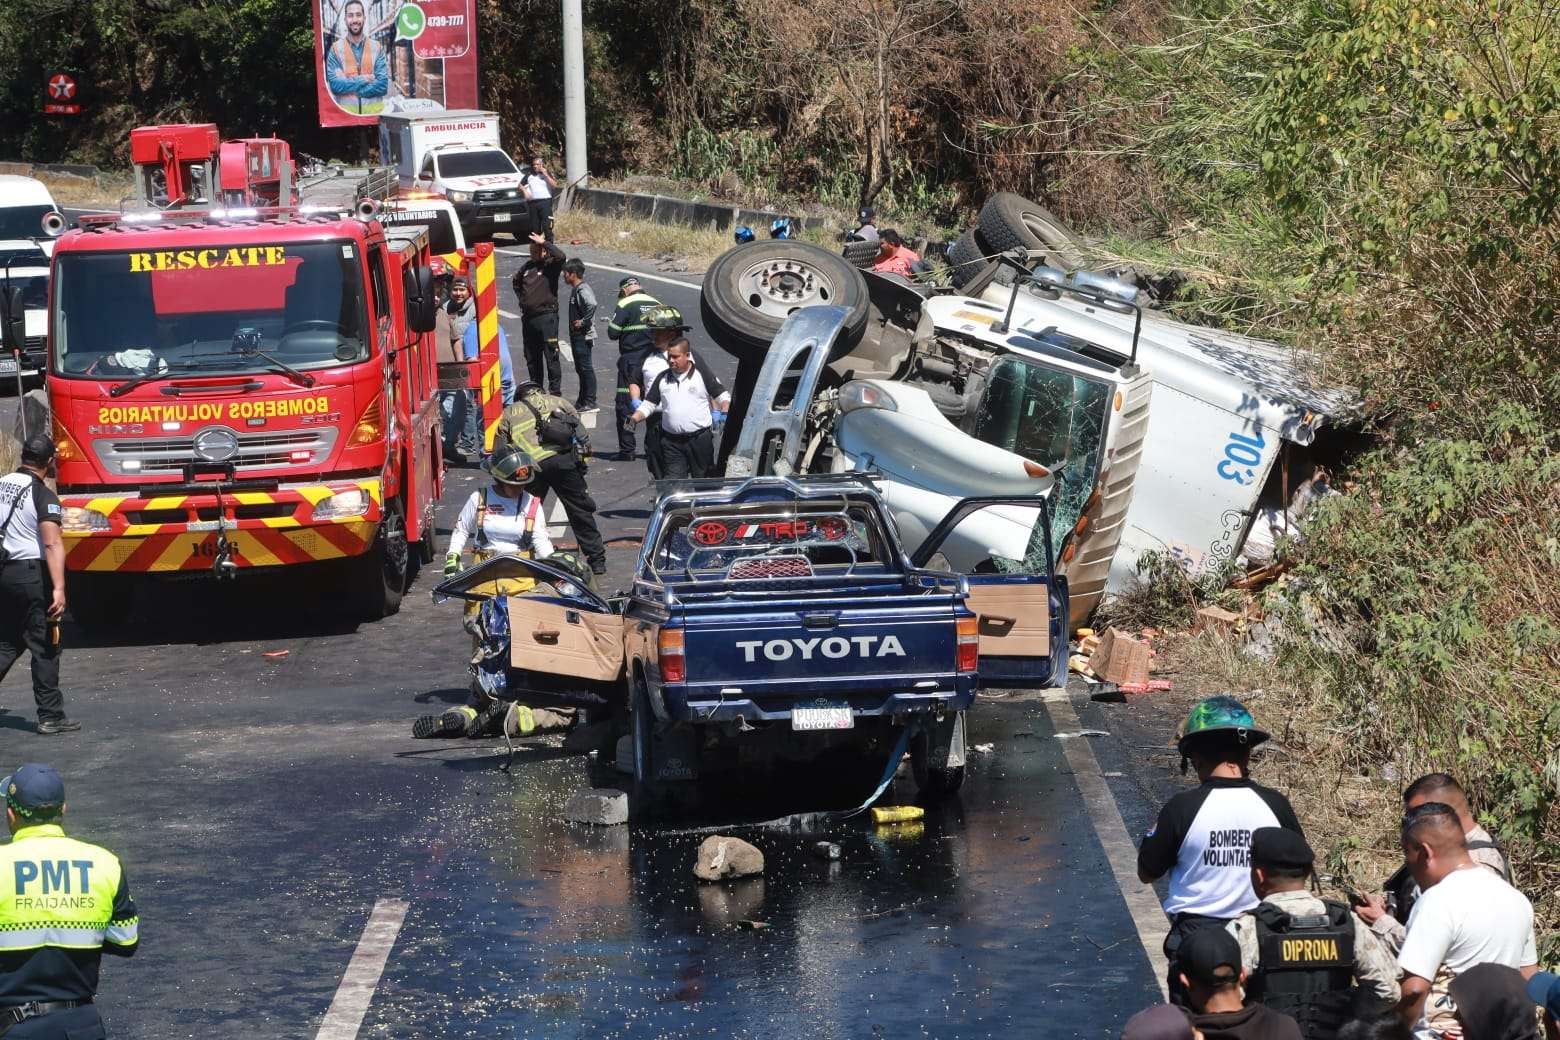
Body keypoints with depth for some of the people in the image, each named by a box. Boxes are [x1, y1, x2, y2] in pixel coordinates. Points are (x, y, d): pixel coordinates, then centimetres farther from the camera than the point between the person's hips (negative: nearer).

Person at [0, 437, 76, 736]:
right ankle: (50, 717, 2)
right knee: (45, 649, 0)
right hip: (32, 574, -7)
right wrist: (58, 588, -28)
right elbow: (52, 544, -23)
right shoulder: (43, 496, -12)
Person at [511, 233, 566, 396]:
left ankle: (555, 390, -7)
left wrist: (544, 242, -18)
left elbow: (561, 257, -28)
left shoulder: (550, 266, -5)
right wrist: (522, 298, 18)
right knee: (531, 357, 13)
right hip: (528, 317, 7)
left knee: (551, 356, -8)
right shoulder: (527, 266, 13)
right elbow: (516, 282, 32)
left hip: (546, 316, -7)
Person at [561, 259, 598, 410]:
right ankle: (582, 400, 25)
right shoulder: (575, 289, 14)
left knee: (586, 368, -5)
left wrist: (583, 322, -27)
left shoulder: (583, 289, -18)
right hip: (577, 335, 10)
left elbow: (592, 305, -36)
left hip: (584, 336, -10)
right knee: (580, 368, 16)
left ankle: (590, 401, -1)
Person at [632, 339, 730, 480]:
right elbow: (648, 405, 11)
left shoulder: (703, 375, 0)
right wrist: (634, 419, -8)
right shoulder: (662, 379, 9)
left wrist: (724, 413, -17)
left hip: (700, 439, -2)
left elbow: (723, 397, 4)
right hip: (671, 442, 2)